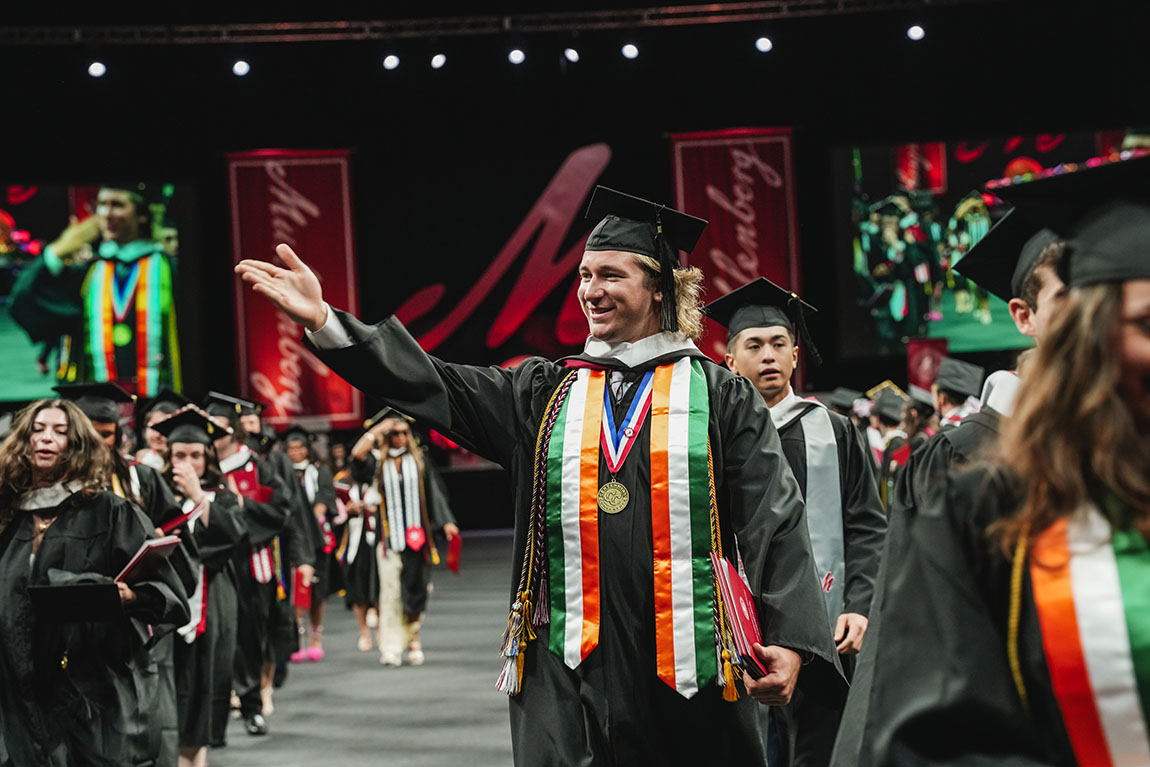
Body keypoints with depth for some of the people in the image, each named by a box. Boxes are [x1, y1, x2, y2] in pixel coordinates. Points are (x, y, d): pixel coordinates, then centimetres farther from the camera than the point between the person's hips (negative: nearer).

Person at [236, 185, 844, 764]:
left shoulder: (716, 394, 4)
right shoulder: (544, 392, 13)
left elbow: (775, 522, -1)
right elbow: (434, 386, 4)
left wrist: (790, 641, -14)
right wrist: (324, 321, -8)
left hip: (687, 661, -2)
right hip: (570, 665, 2)